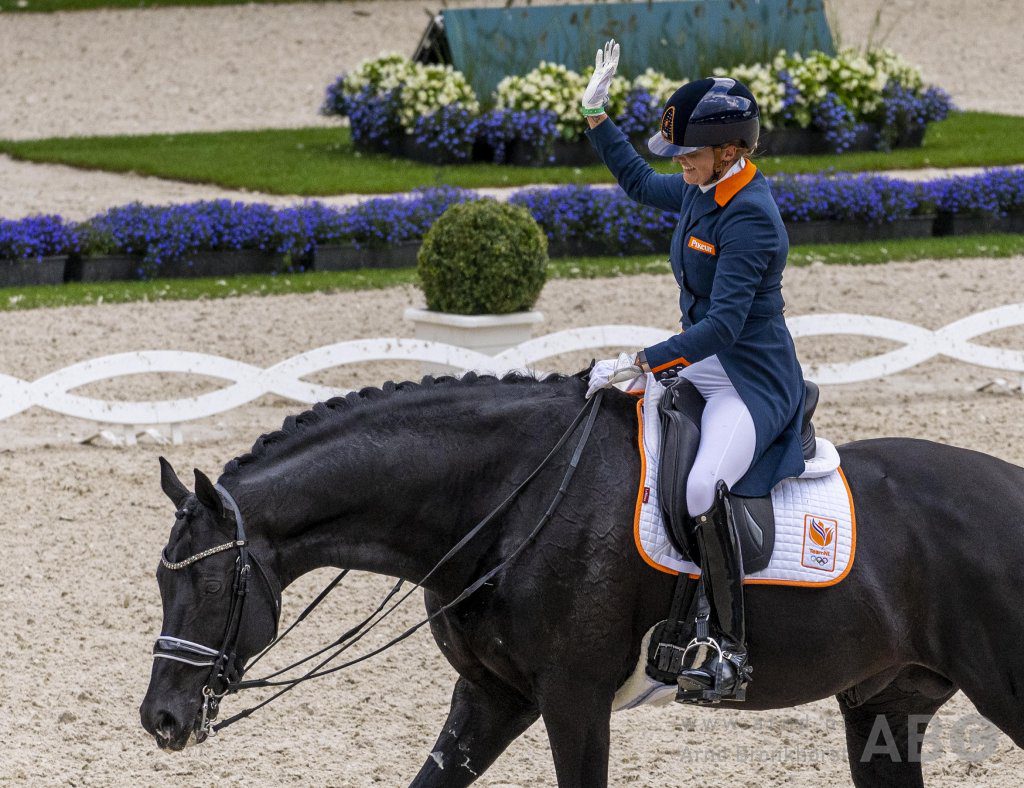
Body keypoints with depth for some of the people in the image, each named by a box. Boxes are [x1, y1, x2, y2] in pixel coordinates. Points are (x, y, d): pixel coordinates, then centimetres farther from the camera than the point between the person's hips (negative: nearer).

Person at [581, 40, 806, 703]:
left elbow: (722, 325, -29)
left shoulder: (749, 218, -23)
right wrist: (596, 116, 23)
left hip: (753, 381, -10)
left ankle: (731, 651, -28)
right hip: (702, 368, 11)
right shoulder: (703, 194, 4)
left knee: (704, 487, -34)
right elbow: (639, 182, 27)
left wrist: (639, 363, -32)